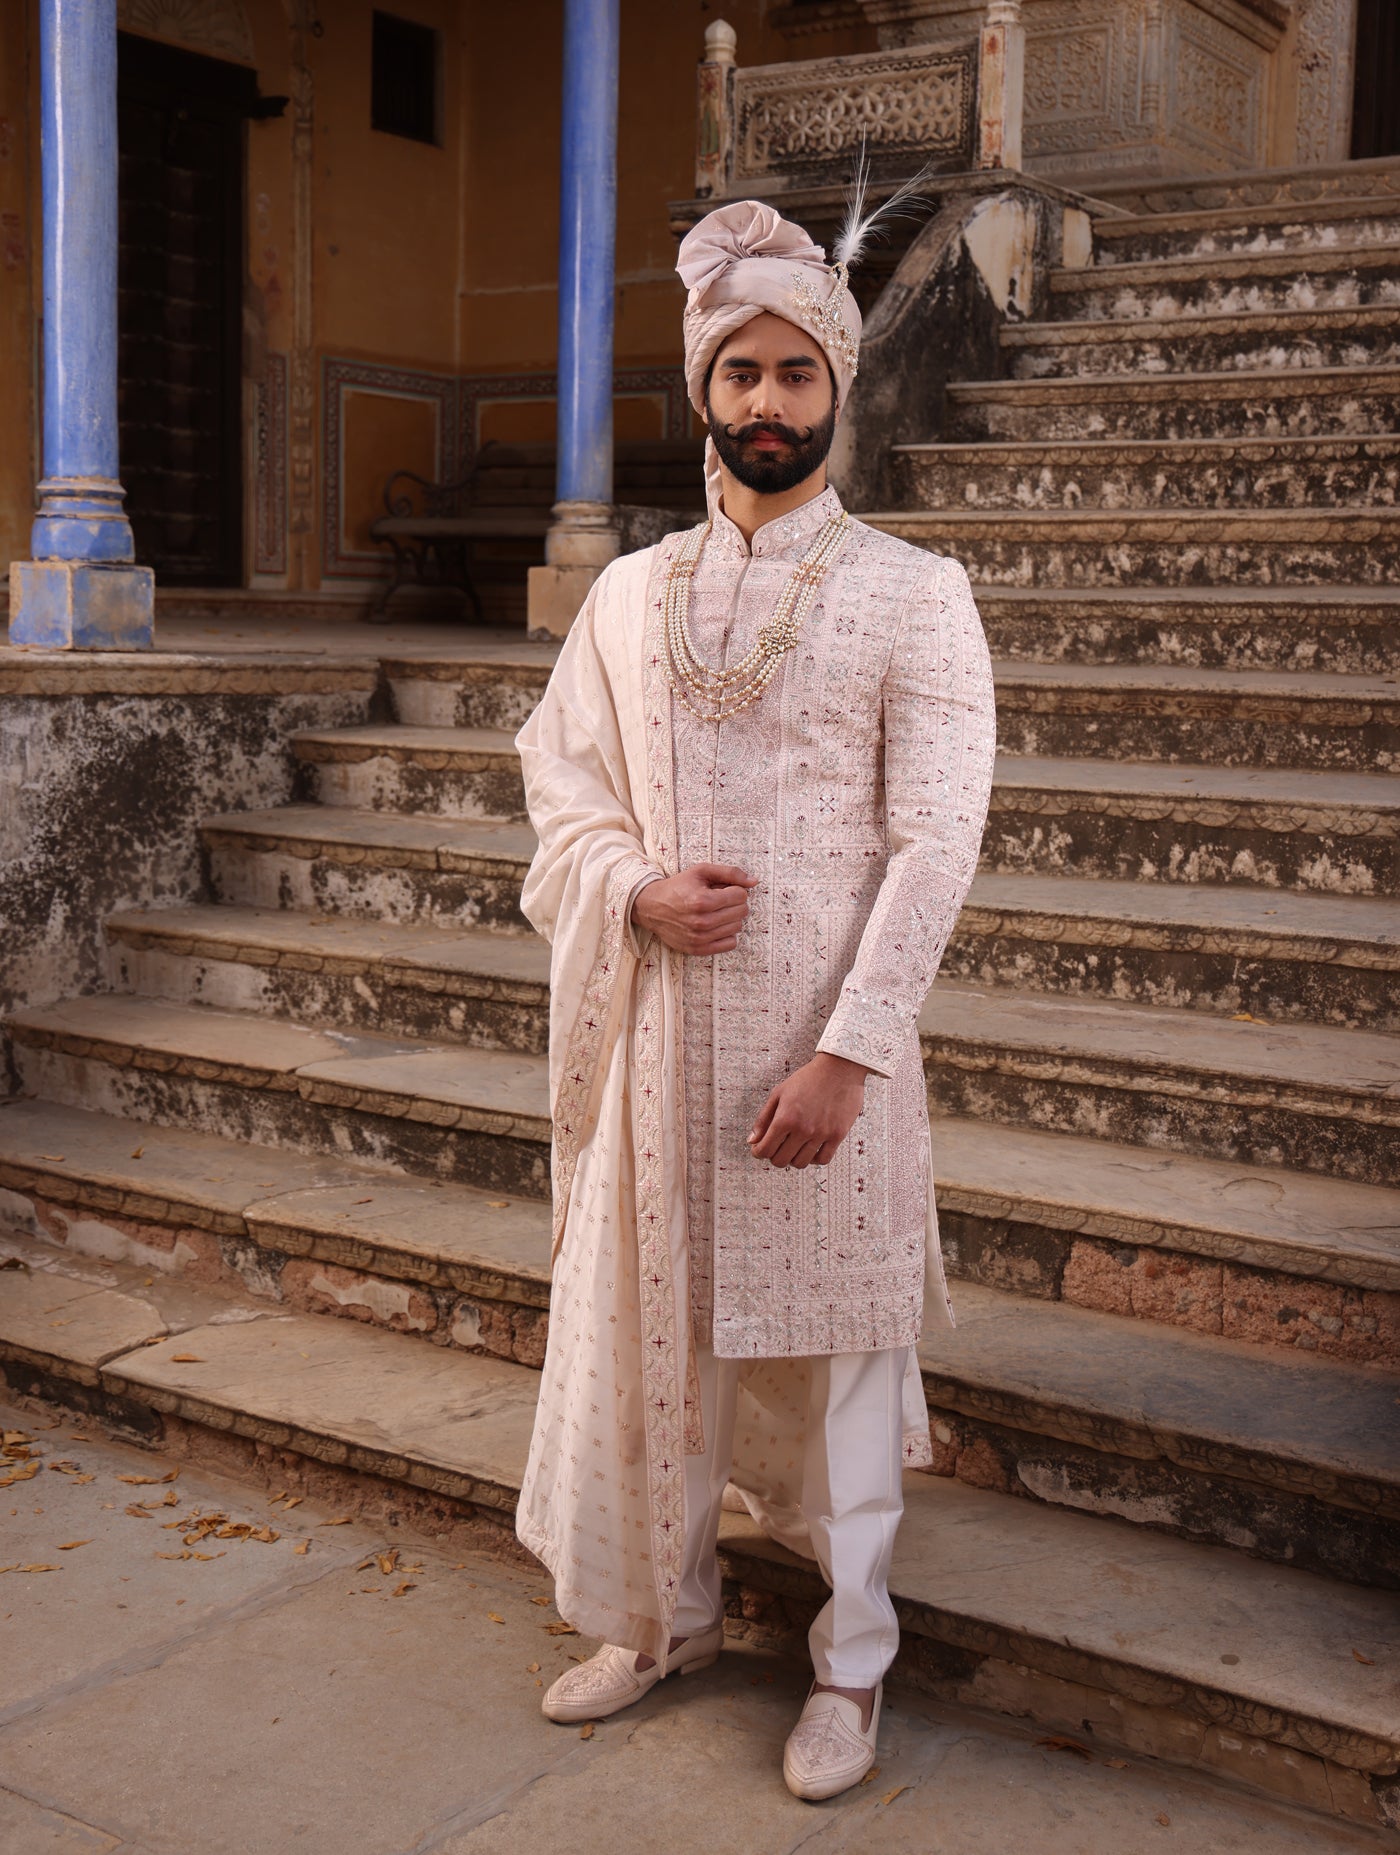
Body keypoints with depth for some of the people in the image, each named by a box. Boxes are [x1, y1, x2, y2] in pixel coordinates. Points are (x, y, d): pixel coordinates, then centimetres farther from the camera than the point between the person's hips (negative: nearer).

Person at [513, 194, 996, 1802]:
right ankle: (668, 1615, 34)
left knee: (831, 1340, 6)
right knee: (646, 1326, 13)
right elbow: (562, 790, 10)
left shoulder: (911, 593, -2)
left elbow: (933, 842, -8)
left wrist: (845, 1051, -16)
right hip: (662, 1026, 4)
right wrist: (634, 893, -12)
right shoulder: (629, 594, 9)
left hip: (826, 1039, -3)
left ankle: (850, 1663, 25)